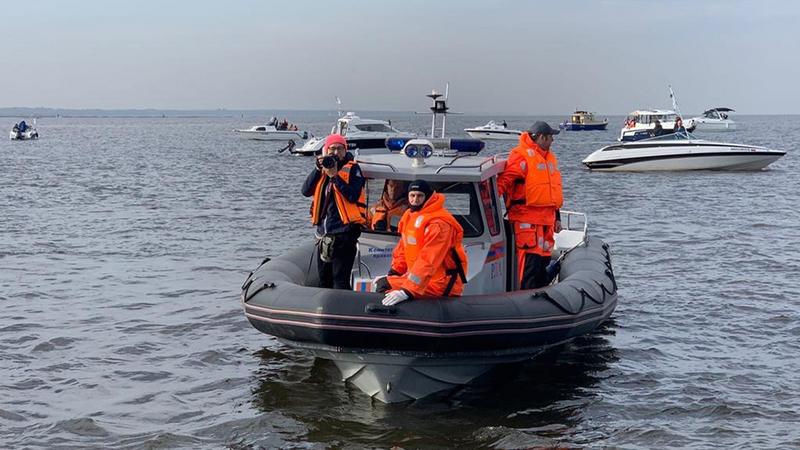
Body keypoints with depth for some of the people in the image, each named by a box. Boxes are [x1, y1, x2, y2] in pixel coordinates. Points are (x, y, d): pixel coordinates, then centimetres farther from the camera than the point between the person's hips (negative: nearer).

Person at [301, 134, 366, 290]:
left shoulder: (352, 169, -3)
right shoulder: (322, 169, 12)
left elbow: (353, 196, -17)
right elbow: (306, 191, 0)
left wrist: (334, 176, -18)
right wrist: (318, 169, -9)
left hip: (344, 232, -7)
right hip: (323, 232, 7)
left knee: (340, 280, -10)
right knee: (324, 279, 16)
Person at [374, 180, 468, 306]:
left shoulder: (438, 223, -22)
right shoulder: (410, 215, 9)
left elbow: (428, 260, -30)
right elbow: (403, 248, 20)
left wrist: (407, 291, -35)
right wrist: (392, 274, 14)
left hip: (439, 284, -10)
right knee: (382, 283, 13)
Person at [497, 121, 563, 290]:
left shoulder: (549, 157, 21)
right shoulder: (521, 156, -8)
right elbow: (504, 181, -17)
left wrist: (557, 216, 26)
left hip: (546, 219, 9)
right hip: (526, 219, -9)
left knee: (544, 258, 12)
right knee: (530, 259, -13)